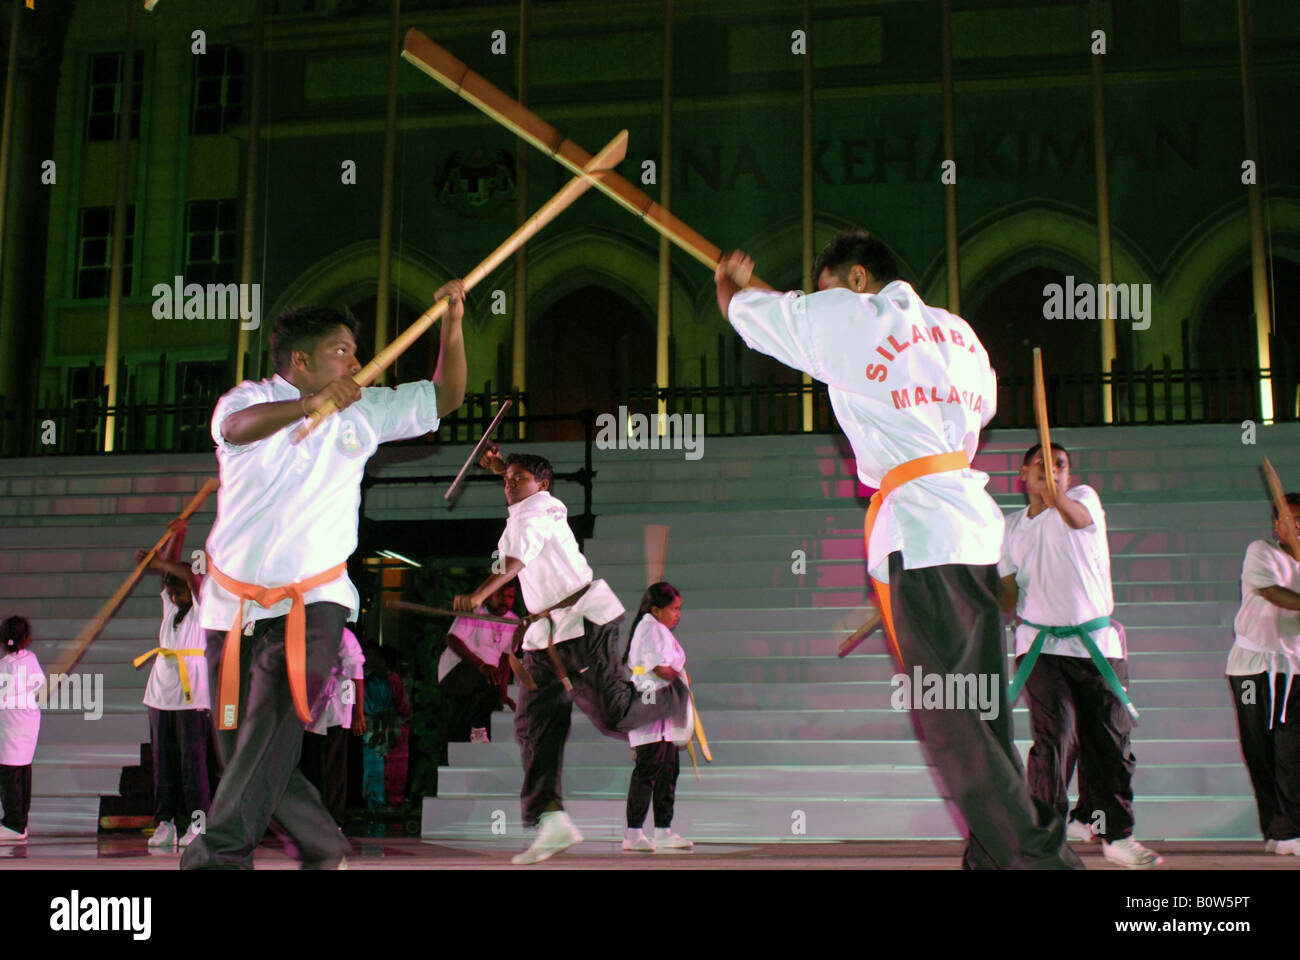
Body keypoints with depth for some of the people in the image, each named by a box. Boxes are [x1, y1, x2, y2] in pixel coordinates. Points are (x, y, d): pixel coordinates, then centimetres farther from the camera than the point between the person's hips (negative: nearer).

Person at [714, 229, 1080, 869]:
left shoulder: (846, 319, 1)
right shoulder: (957, 330, 17)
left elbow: (743, 308, 15)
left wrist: (730, 282, 37)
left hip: (916, 528, -7)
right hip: (977, 525, 7)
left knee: (948, 718, -7)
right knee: (981, 710, 10)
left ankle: (1036, 852, -11)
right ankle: (991, 853, 13)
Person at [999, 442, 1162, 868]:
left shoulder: (1083, 496, 2)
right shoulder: (1011, 527, 10)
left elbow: (1079, 517, -24)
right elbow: (1007, 595, 11)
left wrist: (1060, 499, -47)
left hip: (1097, 642, 0)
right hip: (1041, 644, 0)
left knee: (1110, 741, 5)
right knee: (1052, 738, -12)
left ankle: (1116, 834, 18)